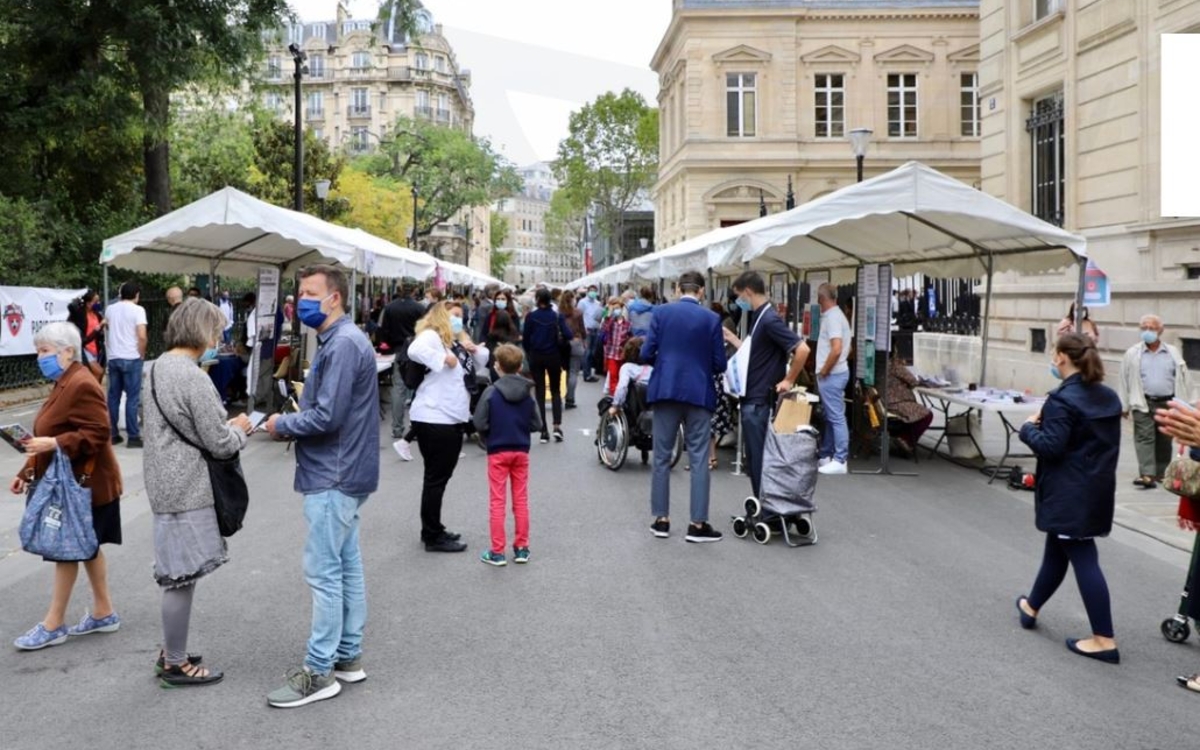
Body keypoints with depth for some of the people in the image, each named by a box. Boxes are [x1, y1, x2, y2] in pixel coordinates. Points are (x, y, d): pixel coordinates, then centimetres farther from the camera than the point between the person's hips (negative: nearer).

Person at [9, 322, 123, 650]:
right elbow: (58, 435, 18)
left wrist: (54, 444, -33)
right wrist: (28, 472, 13)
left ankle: (53, 625, 8)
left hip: (82, 486, -10)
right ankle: (104, 613, 24)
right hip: (70, 484, 10)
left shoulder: (82, 385, -20)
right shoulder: (64, 383, 13)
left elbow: (96, 435, -25)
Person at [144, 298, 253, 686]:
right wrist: (239, 429, 3)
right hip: (186, 489, -10)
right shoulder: (194, 377, -20)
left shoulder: (160, 366, 10)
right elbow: (219, 444, -17)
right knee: (182, 577, 1)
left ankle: (170, 653, 30)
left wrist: (226, 426, 11)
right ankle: (176, 665, 13)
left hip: (168, 483, 10)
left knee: (177, 575, 19)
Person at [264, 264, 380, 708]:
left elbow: (327, 417, -23)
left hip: (334, 477, -10)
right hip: (343, 473, 10)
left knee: (323, 572, -4)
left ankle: (319, 672, 4)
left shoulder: (343, 344, -18)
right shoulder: (338, 340, 15)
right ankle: (348, 657, 24)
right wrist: (294, 419, 2)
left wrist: (282, 425, -8)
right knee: (346, 566, 15)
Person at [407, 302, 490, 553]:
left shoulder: (457, 342, 19)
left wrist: (475, 350, 7)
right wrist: (444, 358, -25)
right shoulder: (431, 336, -9)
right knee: (436, 478, -3)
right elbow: (415, 350, -31)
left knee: (442, 476, 16)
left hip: (453, 419, 9)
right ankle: (433, 537, 4)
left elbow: (480, 365, 27)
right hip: (434, 419, -9)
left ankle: (434, 530, 27)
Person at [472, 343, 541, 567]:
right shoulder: (527, 393, -1)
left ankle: (497, 552, 4)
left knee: (497, 502, 3)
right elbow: (537, 425, 0)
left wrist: (489, 437, 6)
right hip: (521, 451, 3)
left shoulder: (491, 392, -12)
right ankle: (522, 548, 16)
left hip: (497, 452, -3)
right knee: (521, 500, 11)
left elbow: (479, 424, -13)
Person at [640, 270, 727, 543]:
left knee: (662, 457, 10)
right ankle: (698, 524, 4)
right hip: (698, 393, -1)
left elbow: (646, 354, -3)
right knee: (698, 459, 3)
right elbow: (719, 364, -1)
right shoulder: (711, 318, -2)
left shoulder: (661, 313, -1)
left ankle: (661, 520, 14)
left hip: (665, 391, 1)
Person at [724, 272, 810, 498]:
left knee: (761, 461, -3)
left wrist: (788, 381, -18)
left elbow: (802, 349, -25)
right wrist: (732, 338, 19)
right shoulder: (759, 317, 12)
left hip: (760, 402, -10)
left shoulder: (769, 319, -17)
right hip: (751, 400, 10)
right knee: (754, 462, 14)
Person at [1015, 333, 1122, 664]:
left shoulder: (1062, 400, -18)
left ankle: (1104, 640, -3)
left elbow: (1049, 447, -22)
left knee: (1083, 558, -5)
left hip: (1070, 493, -9)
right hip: (1097, 489, 9)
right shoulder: (1108, 397, 9)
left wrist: (1029, 428, -3)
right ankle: (1031, 607, 38)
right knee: (1057, 548, 21)